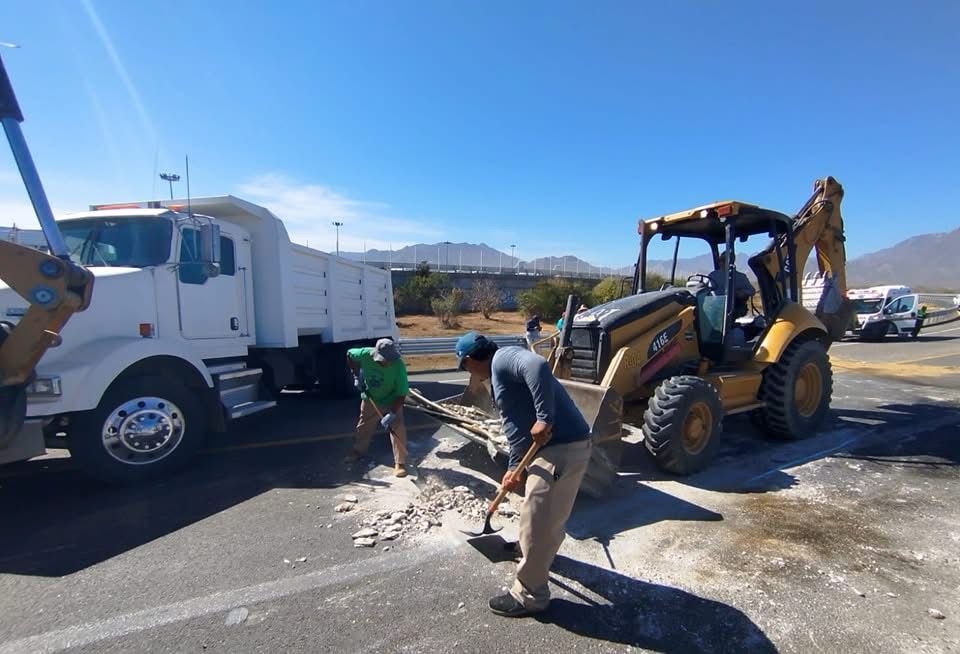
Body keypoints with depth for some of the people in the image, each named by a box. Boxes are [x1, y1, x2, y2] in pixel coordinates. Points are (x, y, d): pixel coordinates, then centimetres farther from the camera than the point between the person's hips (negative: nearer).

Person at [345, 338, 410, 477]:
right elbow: (349, 354, -5)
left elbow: (402, 394, -29)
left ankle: (400, 463, 2)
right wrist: (357, 375, -10)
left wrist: (392, 414, -33)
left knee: (398, 430, -11)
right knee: (363, 427, 19)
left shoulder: (398, 365, -35)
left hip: (392, 402, -3)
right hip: (370, 400, 3)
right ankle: (358, 451, 45)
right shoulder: (366, 354, -29)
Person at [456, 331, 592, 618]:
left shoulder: (504, 358, -12)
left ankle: (530, 595, 18)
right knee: (549, 513, 31)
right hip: (558, 444, 11)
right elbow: (515, 425, 23)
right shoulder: (501, 373, 18)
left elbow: (538, 366, -35)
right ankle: (542, 552, 56)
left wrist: (544, 419, -31)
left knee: (535, 520, 1)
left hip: (563, 447, -11)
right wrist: (515, 467, 24)